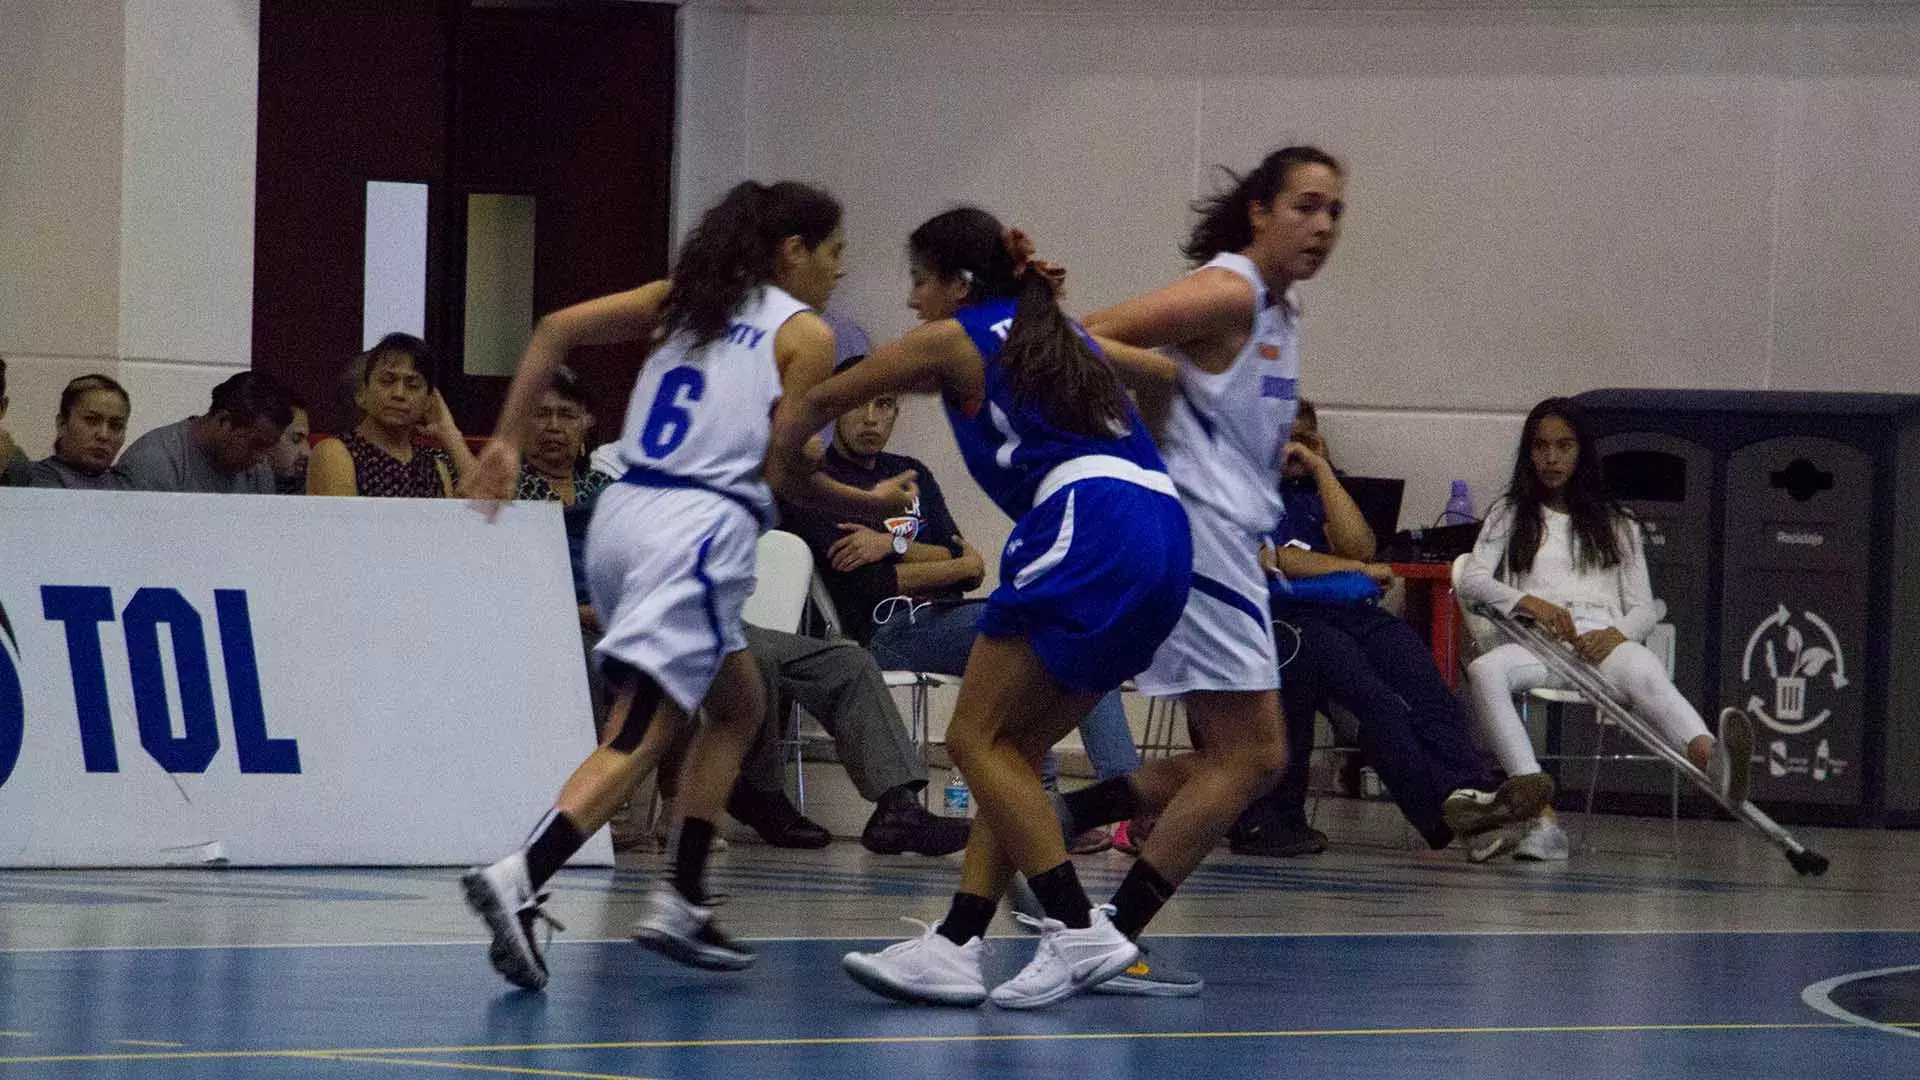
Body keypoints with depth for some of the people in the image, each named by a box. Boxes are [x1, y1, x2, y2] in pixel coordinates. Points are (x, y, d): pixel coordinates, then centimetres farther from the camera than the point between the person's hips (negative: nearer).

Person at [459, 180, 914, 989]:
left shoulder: (686, 298, 18)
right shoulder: (806, 336, 1)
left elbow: (557, 329, 8)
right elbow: (781, 470, -5)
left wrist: (506, 443, 10)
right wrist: (871, 504, 11)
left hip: (624, 514, 8)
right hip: (699, 531, -8)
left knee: (739, 706, 23)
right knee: (638, 735, -13)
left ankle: (682, 903, 15)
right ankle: (518, 881, -33)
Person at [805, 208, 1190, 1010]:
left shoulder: (954, 340, 10)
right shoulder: (1058, 334, 26)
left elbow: (824, 400, 23)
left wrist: (775, 458, 40)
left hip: (1088, 535, -8)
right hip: (1164, 542, 8)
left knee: (979, 739, -2)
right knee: (1010, 748, 10)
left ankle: (1080, 931, -9)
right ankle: (955, 944, 4)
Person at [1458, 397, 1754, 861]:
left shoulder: (1616, 525, 25)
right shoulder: (1509, 516, 23)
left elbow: (1644, 608, 16)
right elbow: (1471, 582, 9)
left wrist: (1617, 632, -9)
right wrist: (1529, 602, -12)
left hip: (1605, 640, 0)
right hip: (1538, 644, 0)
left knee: (1646, 674, -38)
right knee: (1485, 670, -38)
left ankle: (1715, 764, -72)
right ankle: (1542, 819, -52)